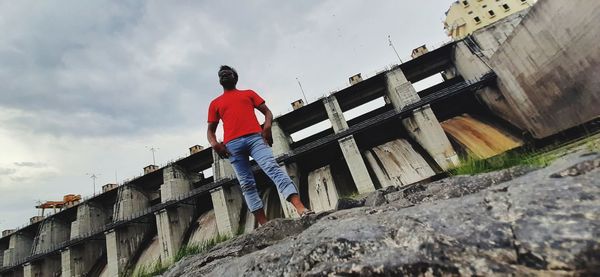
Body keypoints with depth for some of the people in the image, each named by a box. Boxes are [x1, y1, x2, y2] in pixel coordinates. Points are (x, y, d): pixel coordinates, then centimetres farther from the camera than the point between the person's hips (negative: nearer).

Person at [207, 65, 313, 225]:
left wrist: (267, 126, -8)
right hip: (232, 145, 2)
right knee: (247, 184, -4)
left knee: (273, 168, -20)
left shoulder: (248, 93, 24)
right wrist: (214, 143, -1)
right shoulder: (215, 103, 25)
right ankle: (264, 224, -3)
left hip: (255, 137, -2)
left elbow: (267, 112, 15)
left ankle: (302, 209, -30)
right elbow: (210, 130, 22)